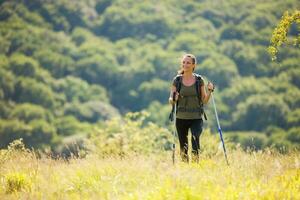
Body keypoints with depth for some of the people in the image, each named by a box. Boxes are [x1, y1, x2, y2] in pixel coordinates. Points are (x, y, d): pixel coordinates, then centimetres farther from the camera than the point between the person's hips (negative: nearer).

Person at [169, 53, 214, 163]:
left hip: (196, 118, -1)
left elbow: (204, 100, 5)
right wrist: (174, 99, -20)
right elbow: (171, 100, 3)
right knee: (183, 148, 5)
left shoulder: (199, 80, 2)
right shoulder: (177, 80, 2)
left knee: (195, 138, -25)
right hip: (181, 118, 1)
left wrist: (209, 91, -13)